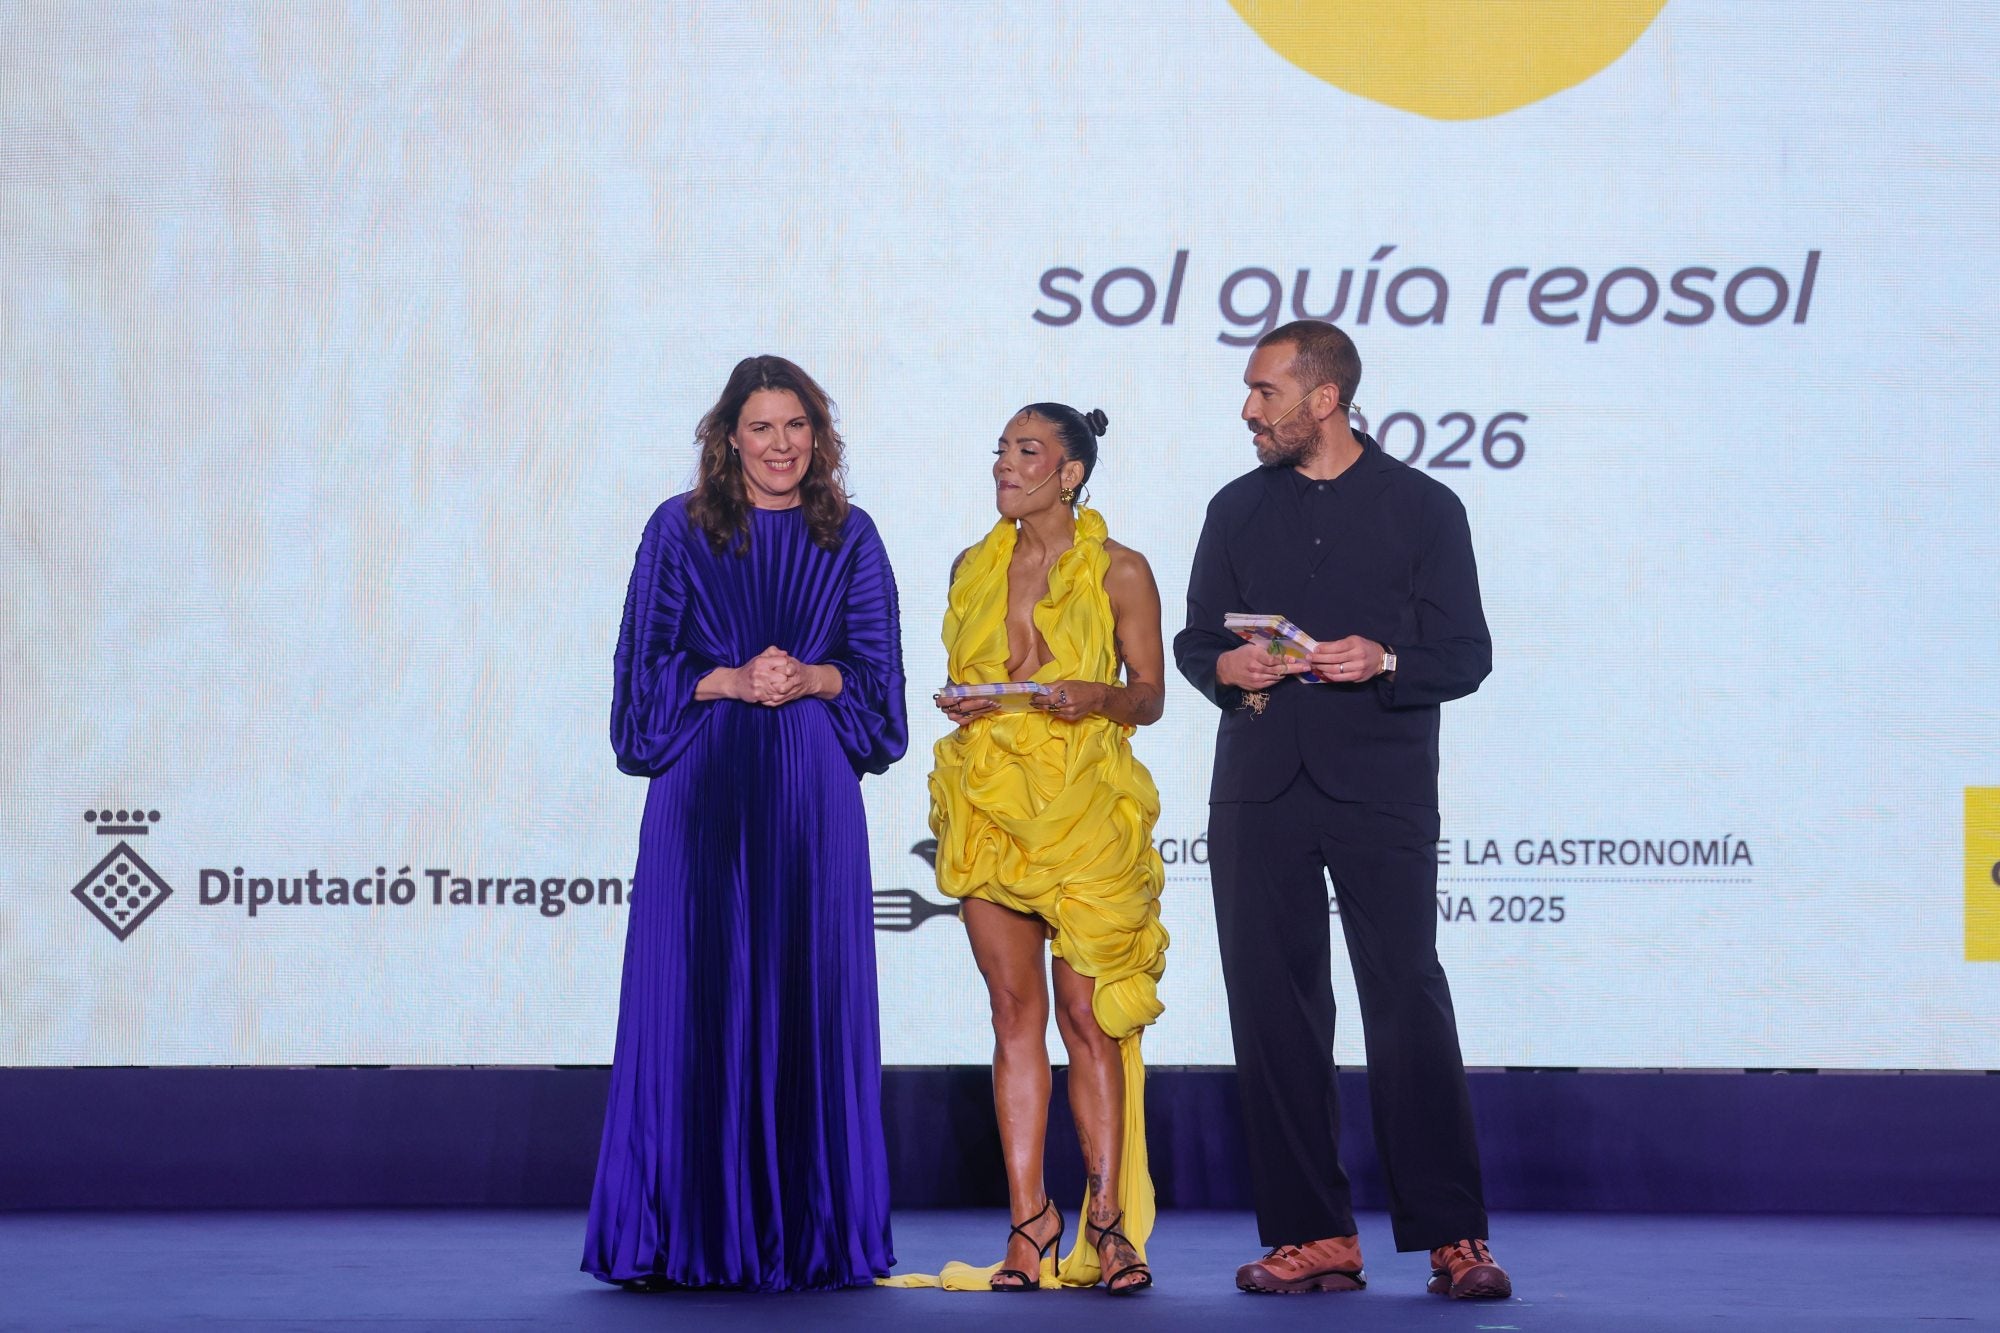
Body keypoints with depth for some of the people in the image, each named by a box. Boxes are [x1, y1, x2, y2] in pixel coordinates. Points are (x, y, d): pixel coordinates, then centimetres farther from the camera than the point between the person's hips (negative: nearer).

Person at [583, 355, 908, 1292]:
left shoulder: (849, 539, 10)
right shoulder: (678, 530, 7)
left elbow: (877, 669, 6)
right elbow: (647, 665, 2)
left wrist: (809, 678, -12)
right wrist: (730, 680, -13)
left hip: (812, 799, 1)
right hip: (704, 793, -1)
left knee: (807, 1000, -1)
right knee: (696, 998, -4)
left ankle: (808, 1235, 5)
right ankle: (690, 1234, 2)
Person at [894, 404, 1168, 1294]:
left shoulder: (1119, 571, 2)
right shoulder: (973, 569, 14)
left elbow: (1150, 694, 5)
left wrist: (1098, 698, -15)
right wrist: (959, 704, 0)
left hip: (1085, 805, -3)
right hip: (990, 800, 4)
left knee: (1087, 1012, -5)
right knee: (1015, 1009, 1)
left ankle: (1108, 1222, 0)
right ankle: (1029, 1221, 2)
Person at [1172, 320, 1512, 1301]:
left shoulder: (1423, 508, 5)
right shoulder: (1237, 510, 16)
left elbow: (1466, 655, 2)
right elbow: (1193, 640, 19)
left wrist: (1384, 662, -17)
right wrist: (1225, 668, -4)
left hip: (1380, 790, -4)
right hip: (1259, 795, 4)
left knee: (1408, 1005, -9)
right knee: (1272, 1010, 1)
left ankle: (1452, 1238, -4)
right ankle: (1313, 1237, 8)